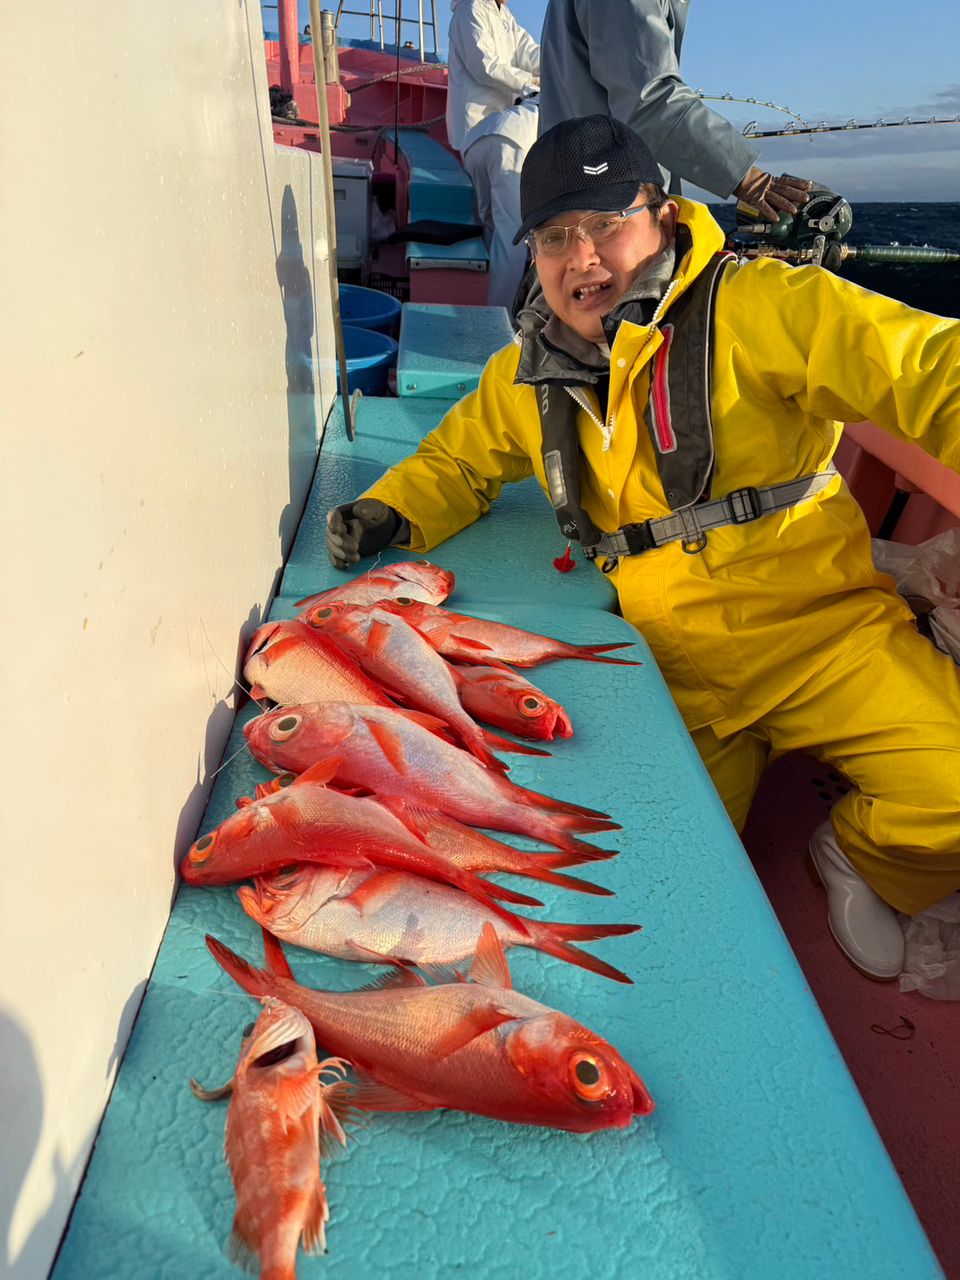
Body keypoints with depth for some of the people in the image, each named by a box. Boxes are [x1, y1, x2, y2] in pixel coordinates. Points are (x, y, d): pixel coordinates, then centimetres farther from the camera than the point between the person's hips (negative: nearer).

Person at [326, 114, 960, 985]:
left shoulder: (761, 310, -9)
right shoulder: (526, 375, 7)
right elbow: (458, 458, 19)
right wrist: (389, 513, -1)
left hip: (823, 629, -2)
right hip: (674, 669, 3)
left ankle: (857, 856, 17)